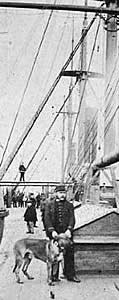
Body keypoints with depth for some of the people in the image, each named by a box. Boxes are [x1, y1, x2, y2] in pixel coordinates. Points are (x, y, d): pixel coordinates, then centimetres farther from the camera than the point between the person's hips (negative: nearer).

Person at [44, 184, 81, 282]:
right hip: (53, 233, -1)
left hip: (66, 233, 1)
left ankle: (70, 275, 7)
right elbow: (47, 218, -2)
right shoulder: (49, 204, 7)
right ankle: (54, 275, 12)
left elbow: (72, 218, 2)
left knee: (69, 254, 0)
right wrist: (52, 231, -14)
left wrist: (69, 229, -14)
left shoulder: (69, 205, 11)